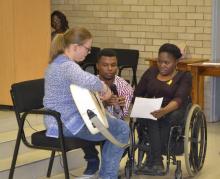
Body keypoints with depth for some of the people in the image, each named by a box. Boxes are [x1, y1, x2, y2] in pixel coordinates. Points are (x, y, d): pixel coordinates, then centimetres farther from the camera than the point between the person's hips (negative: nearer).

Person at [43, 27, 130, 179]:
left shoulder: (57, 63, 10)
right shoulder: (68, 66, -23)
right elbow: (89, 81, -44)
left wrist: (97, 94, 11)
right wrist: (104, 87, -23)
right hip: (69, 124, -11)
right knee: (122, 129, 1)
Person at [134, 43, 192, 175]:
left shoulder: (184, 76, 1)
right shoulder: (151, 72, 13)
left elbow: (179, 99, -16)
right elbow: (137, 94, 12)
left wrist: (164, 110, -38)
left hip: (174, 111, -2)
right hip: (149, 112, 2)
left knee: (167, 118, -38)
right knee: (152, 118, -34)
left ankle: (151, 160, -32)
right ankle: (157, 160, -39)